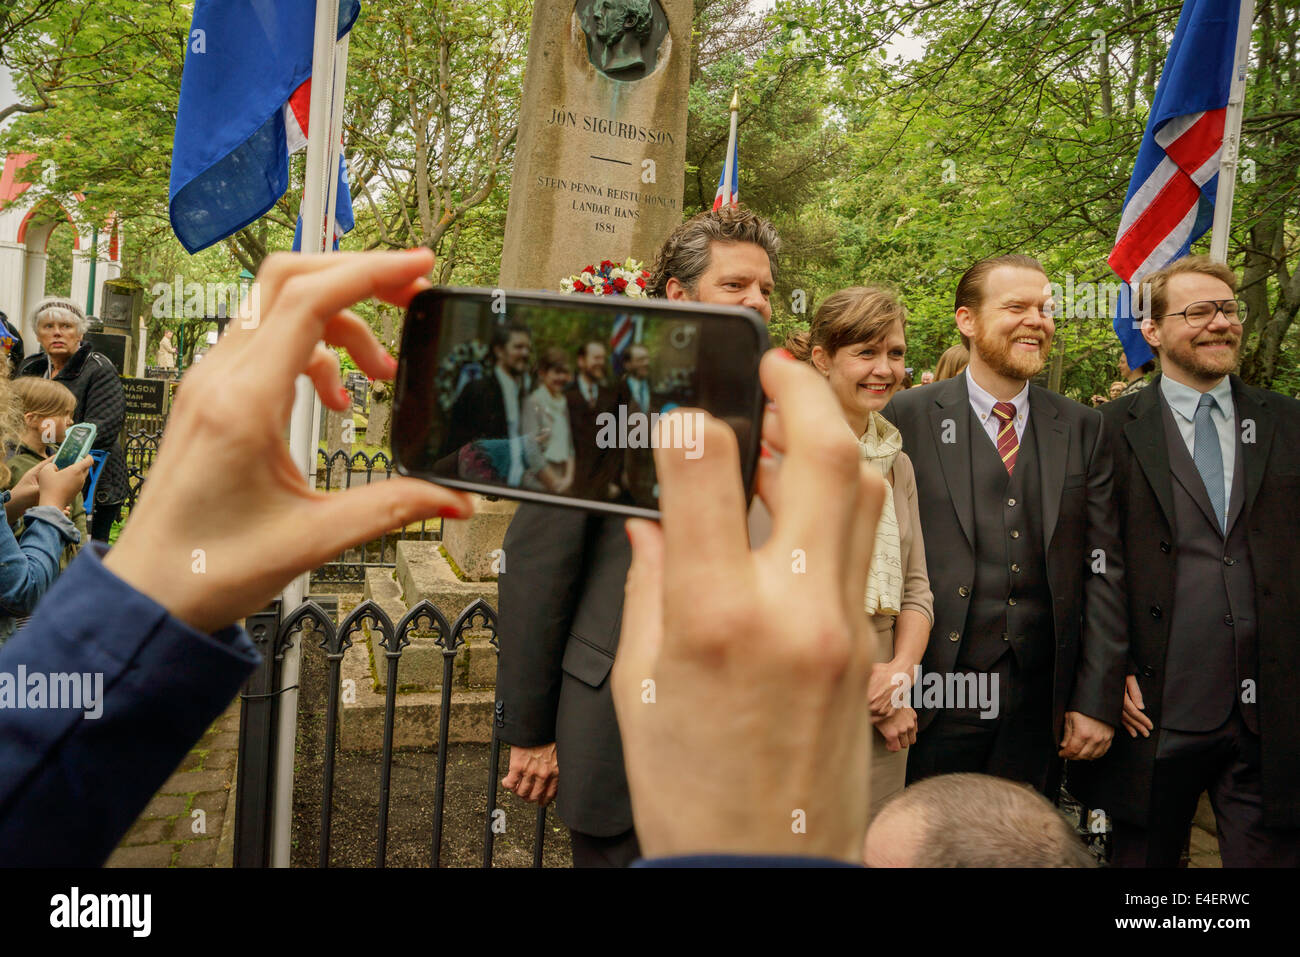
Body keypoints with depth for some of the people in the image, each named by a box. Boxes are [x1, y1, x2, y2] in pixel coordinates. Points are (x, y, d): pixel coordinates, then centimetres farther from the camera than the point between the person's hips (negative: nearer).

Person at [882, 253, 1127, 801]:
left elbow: (1104, 572, 5)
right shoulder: (909, 419, -2)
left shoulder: (1084, 430, 7)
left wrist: (1097, 703, 1)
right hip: (935, 704, -3)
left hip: (1039, 712, 3)